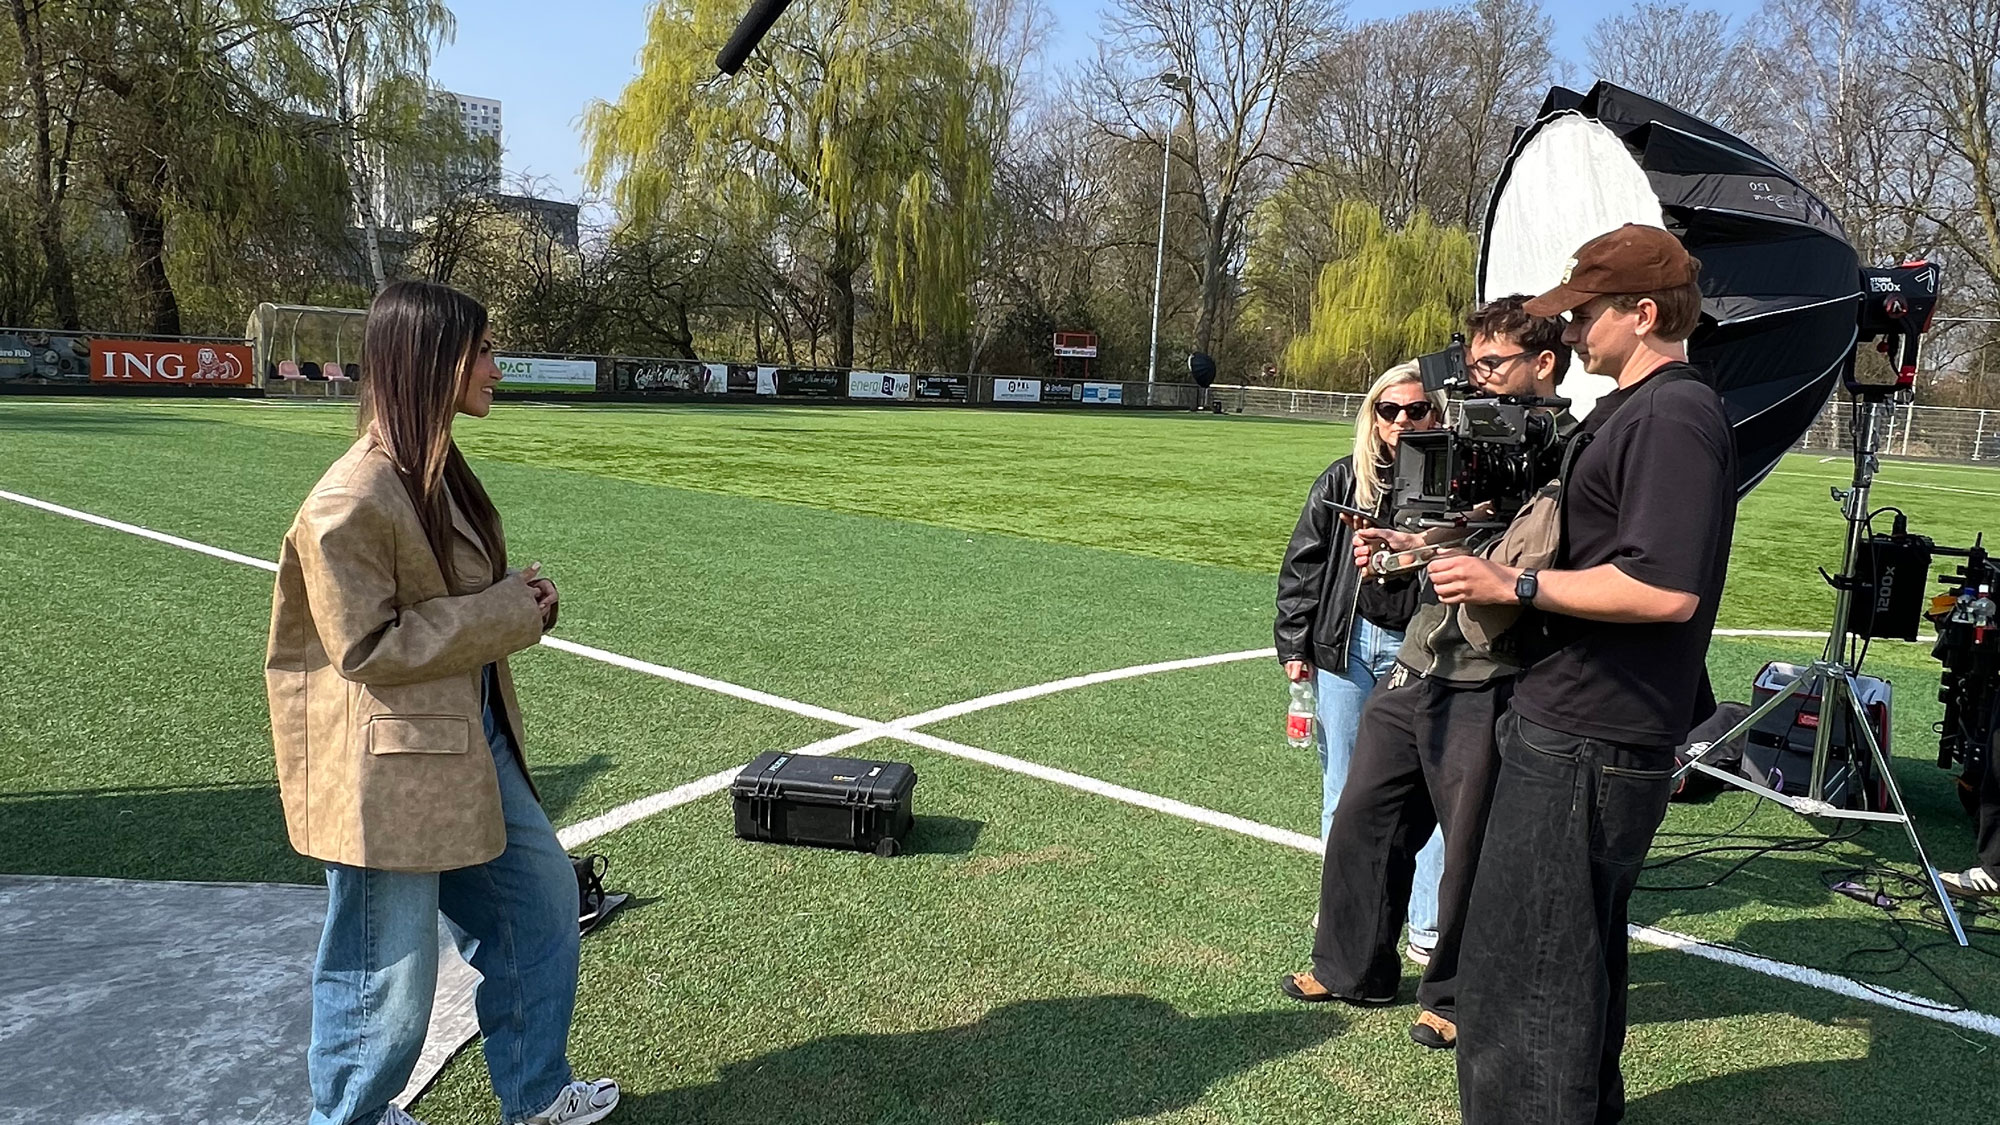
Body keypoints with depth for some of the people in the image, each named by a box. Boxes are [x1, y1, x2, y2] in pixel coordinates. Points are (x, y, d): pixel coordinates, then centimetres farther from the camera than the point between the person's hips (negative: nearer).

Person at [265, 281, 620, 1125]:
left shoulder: (438, 472, 7)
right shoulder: (351, 501, -22)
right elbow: (369, 648, -20)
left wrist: (517, 600, -1)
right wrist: (508, 614, -18)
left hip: (471, 745, 9)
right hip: (391, 769, -9)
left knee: (543, 896, 17)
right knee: (391, 961, 7)